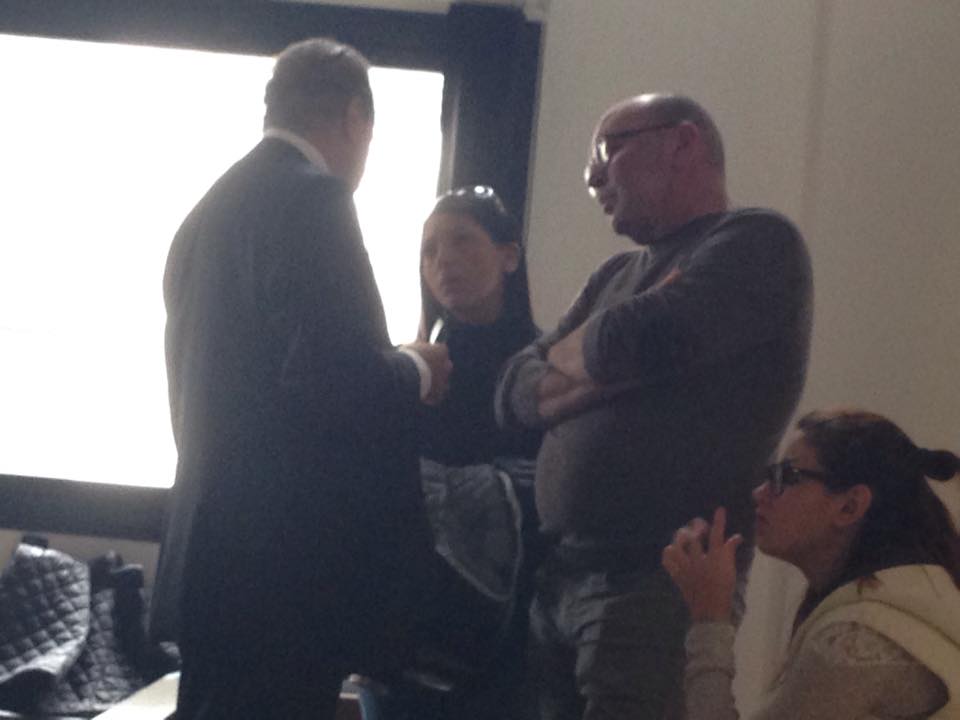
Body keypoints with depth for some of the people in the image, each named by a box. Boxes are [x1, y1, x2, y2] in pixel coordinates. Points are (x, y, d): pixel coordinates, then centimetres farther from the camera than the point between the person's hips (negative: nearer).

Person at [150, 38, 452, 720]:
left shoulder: (213, 208, 14)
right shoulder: (310, 198, -13)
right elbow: (335, 378, -22)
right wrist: (416, 373, -3)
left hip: (221, 553, 9)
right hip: (286, 561, -9)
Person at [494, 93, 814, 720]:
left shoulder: (757, 243, -3)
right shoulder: (616, 277, 21)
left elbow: (646, 341, -18)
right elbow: (517, 395, 13)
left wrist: (565, 355, 4)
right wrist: (608, 361, -7)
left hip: (659, 583, -7)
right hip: (557, 575, 7)